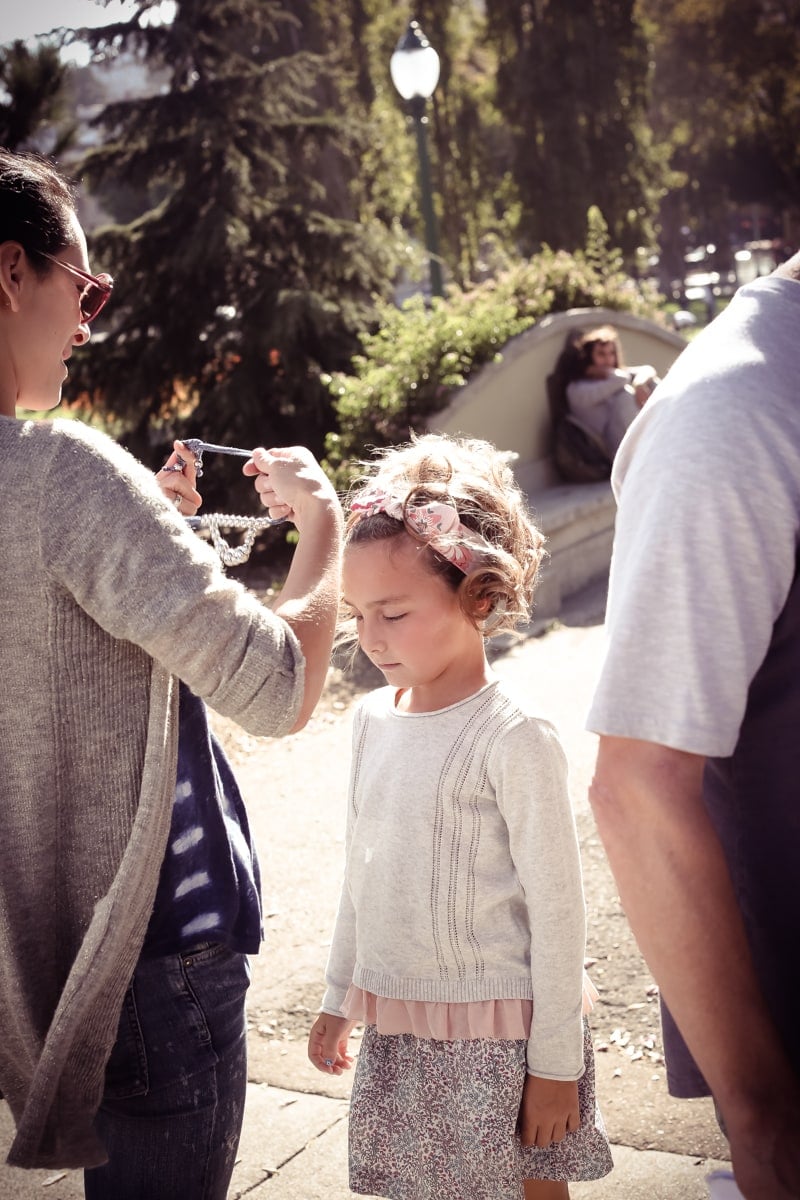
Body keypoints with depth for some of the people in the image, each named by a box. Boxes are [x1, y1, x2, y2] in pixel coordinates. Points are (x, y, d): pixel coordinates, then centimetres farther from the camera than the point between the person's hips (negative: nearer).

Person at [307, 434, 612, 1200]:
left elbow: (557, 912, -14)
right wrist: (339, 997, 18)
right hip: (397, 1028, 6)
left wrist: (556, 1063, -11)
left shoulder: (512, 739, -17)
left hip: (499, 1031, -6)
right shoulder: (373, 720, 3)